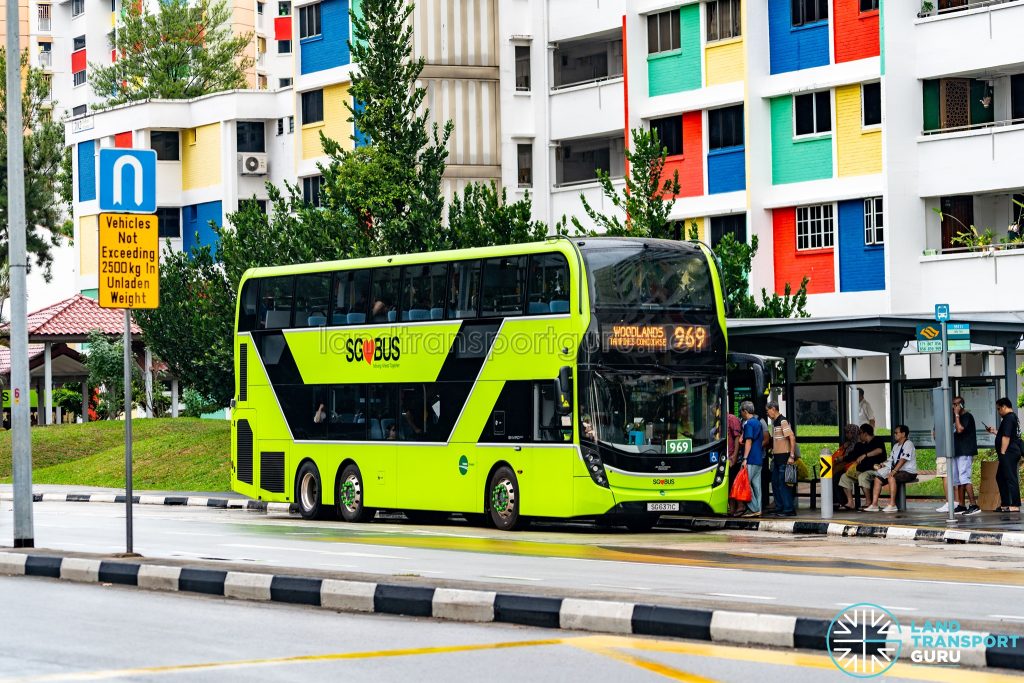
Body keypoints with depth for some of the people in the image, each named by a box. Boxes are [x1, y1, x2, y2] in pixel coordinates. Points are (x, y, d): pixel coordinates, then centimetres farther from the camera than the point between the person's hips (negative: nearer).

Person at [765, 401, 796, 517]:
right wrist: (772, 453, 18)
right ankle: (779, 508, 18)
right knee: (775, 483, 12)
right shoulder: (774, 422, 16)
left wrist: (792, 456, -22)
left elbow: (792, 438, -19)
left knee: (782, 483, -9)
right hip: (777, 457, 10)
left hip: (784, 457, -10)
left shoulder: (783, 421, -13)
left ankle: (789, 509, -6)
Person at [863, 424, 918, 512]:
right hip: (897, 471, 9)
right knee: (878, 478, -4)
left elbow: (903, 459, -20)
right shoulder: (896, 446, 21)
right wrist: (883, 466, -1)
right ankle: (874, 504, -10)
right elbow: (891, 461, 18)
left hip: (908, 472, -9)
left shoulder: (908, 444, -8)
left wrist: (894, 471, -28)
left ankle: (892, 505, -38)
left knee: (891, 477, -35)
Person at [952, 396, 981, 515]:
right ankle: (961, 505, 13)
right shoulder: (955, 418, 19)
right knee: (958, 480, 9)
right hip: (957, 452, 10)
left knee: (964, 478, -17)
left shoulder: (967, 416, -8)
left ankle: (974, 505, -20)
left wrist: (957, 415, -14)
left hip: (965, 452, -10)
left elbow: (960, 429, -21)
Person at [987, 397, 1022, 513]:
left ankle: (1015, 505, -9)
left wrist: (1002, 452, -19)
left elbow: (1006, 437, -20)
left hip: (1008, 453, -11)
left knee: (1011, 478, -9)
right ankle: (1005, 504, 19)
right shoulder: (1013, 417, 19)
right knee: (1000, 477, 16)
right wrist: (995, 432, 26)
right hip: (1012, 453, 11)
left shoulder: (1008, 418, -14)